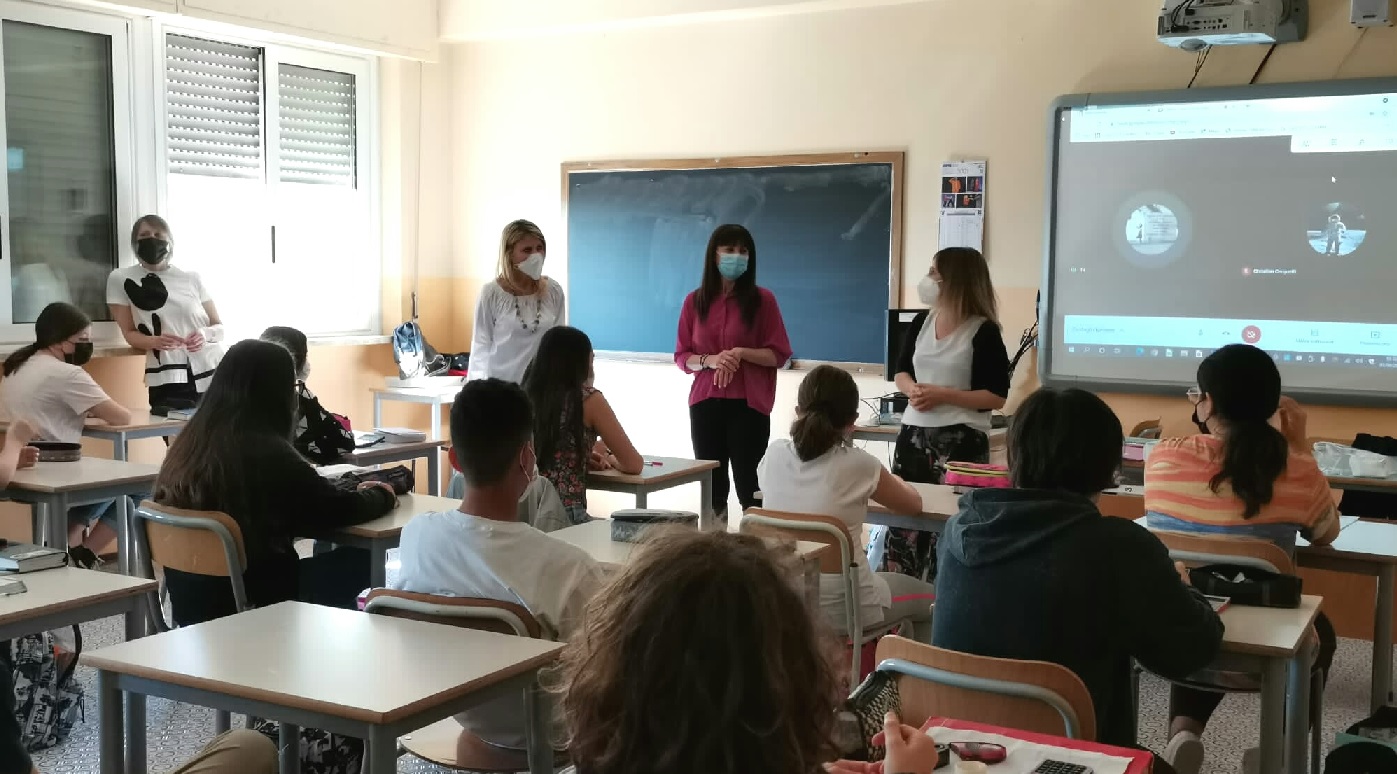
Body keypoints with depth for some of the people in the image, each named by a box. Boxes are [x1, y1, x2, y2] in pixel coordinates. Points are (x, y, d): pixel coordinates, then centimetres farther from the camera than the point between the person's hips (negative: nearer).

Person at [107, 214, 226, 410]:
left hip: (212, 373, 2)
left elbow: (219, 327, 13)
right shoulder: (121, 279, 8)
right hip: (167, 379, -2)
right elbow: (129, 332, 5)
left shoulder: (191, 278, 12)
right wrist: (154, 341, -17)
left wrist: (205, 334, -10)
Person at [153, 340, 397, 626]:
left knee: (327, 557, 21)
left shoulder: (188, 443, 1)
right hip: (255, 605, -7)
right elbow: (339, 511, -10)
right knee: (361, 559, 7)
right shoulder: (268, 452, -19)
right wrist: (382, 495, 10)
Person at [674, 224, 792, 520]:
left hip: (748, 405, -2)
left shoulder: (762, 300, 0)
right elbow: (682, 357, 8)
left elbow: (779, 355, 0)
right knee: (710, 486, 5)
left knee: (749, 486, -4)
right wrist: (709, 360, -12)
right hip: (705, 403, 3)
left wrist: (741, 353, -15)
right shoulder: (695, 301, 6)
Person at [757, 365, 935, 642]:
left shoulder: (773, 456, -6)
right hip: (843, 610, -5)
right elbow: (914, 505, 3)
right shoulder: (858, 465, -16)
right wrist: (897, 483, 24)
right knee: (931, 599, 25)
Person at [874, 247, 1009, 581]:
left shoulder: (983, 332, -9)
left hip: (961, 441, -6)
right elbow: (901, 372, 18)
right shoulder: (921, 323, 9)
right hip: (914, 434, 6)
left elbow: (996, 397, -11)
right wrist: (912, 389, -6)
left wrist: (942, 395, -17)